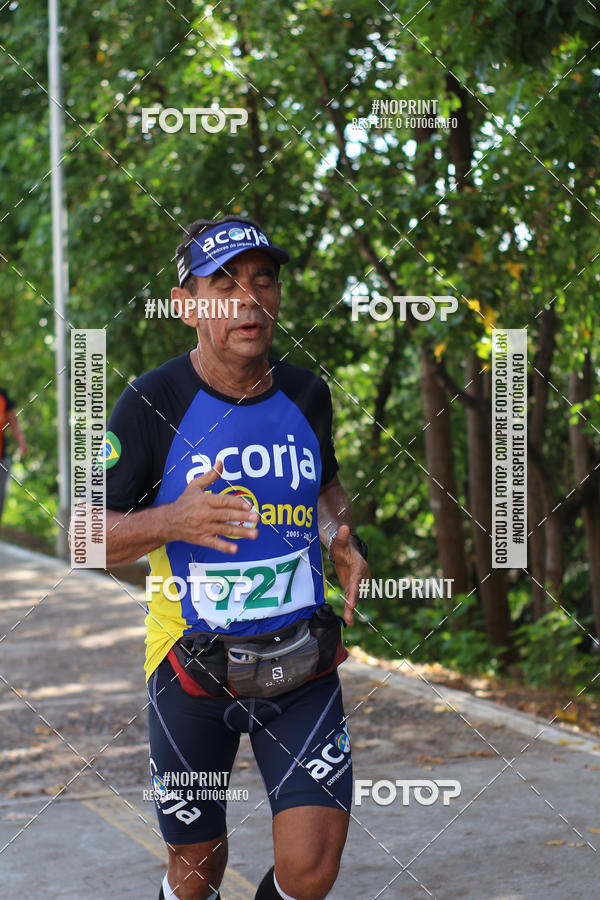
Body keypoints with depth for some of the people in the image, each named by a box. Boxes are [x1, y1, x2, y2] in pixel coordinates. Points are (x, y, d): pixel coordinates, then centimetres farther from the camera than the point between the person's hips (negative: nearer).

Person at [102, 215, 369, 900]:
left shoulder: (307, 394, 4)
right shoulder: (152, 402, -9)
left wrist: (344, 541, 3)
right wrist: (174, 520, -26)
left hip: (301, 664, 2)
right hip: (191, 666, -2)